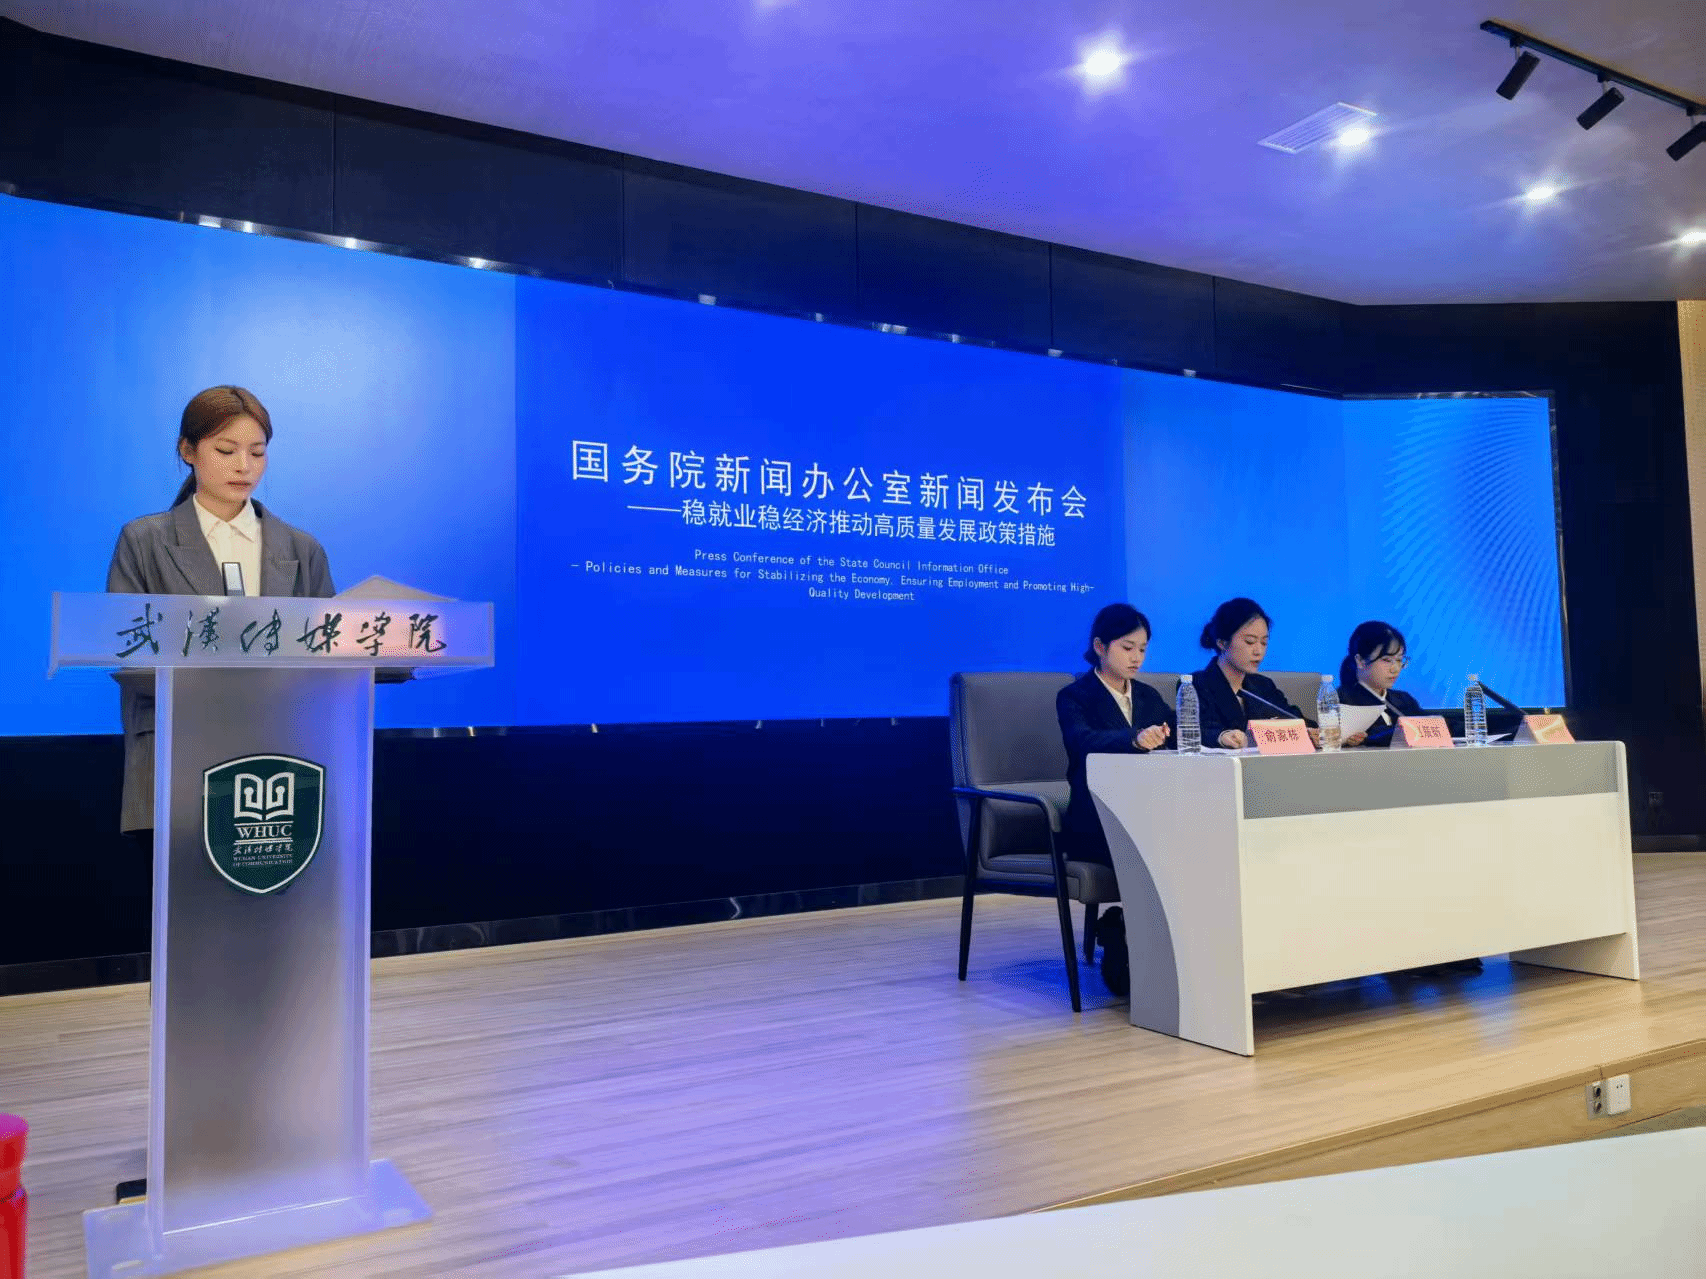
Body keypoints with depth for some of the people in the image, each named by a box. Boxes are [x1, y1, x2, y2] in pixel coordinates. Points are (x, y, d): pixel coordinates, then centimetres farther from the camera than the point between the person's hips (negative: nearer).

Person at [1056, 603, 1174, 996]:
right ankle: (1121, 951, -6)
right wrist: (1135, 739, -41)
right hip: (1096, 827, -5)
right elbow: (1084, 741, -22)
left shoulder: (1148, 696, 18)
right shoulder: (1074, 697, -1)